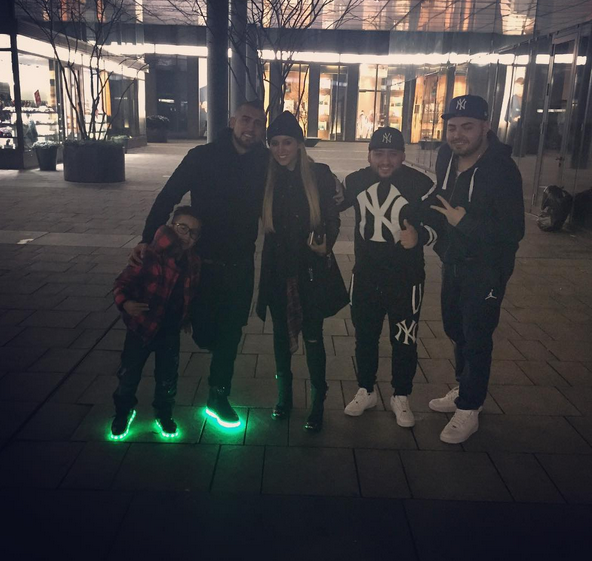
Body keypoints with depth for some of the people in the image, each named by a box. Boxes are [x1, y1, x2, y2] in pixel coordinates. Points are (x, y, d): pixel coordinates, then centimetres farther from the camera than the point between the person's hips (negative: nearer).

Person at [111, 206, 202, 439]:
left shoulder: (193, 263, -5)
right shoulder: (150, 255, -22)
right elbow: (123, 282, -16)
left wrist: (186, 318, 11)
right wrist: (125, 302, -32)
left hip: (170, 330, 4)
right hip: (143, 327, -3)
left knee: (168, 377, 14)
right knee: (129, 374, 10)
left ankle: (163, 413, 40)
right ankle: (123, 412, 37)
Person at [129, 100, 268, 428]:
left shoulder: (265, 164, -3)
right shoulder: (202, 158, -9)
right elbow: (168, 197, -8)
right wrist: (148, 239, -16)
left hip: (240, 266, 2)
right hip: (202, 262, -2)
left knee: (229, 335, 12)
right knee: (204, 334, 3)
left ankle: (219, 397, 31)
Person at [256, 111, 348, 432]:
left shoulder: (319, 175, -5)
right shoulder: (268, 179, 1)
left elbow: (332, 218, -2)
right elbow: (264, 222, 9)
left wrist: (326, 243, -19)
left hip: (312, 269, -3)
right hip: (278, 268, 3)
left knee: (312, 337, 3)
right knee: (281, 333, 15)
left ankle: (318, 404, 19)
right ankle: (284, 395, 35)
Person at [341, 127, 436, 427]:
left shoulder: (420, 183, -12)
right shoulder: (356, 181, -1)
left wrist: (420, 235, -28)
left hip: (405, 278, -3)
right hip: (365, 275, 3)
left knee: (404, 341, 8)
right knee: (364, 336, 16)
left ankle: (401, 397, 30)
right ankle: (365, 391, 36)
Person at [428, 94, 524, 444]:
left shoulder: (503, 169, -22)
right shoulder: (447, 157, -1)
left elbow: (514, 231, -26)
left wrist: (464, 222, -27)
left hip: (486, 269, -7)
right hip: (453, 262, 8)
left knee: (477, 339, 0)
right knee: (456, 329, 19)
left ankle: (468, 409, 16)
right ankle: (464, 391, 39)